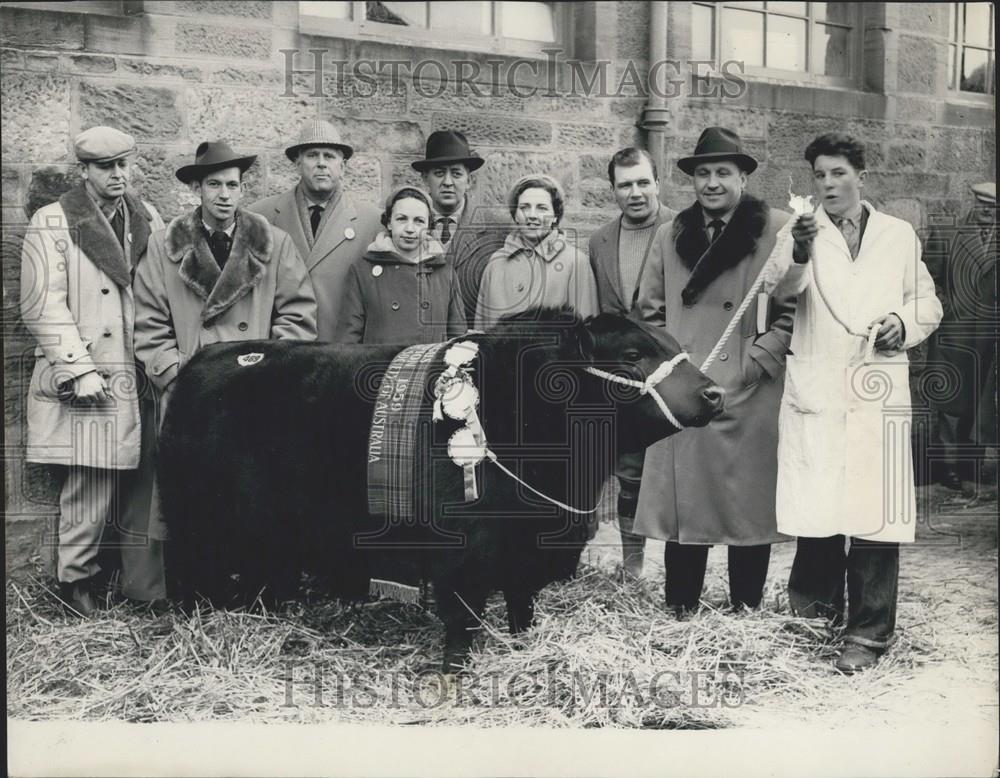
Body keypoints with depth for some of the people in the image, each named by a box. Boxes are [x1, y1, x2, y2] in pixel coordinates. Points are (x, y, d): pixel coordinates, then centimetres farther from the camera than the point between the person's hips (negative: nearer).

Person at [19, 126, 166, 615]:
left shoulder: (148, 220, 14)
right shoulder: (52, 223, -1)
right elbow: (41, 307, -7)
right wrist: (79, 371, -13)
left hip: (142, 379, 5)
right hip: (88, 382, -4)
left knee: (142, 480, 7)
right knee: (91, 482, -3)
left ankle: (144, 582, 17)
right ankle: (75, 579, 14)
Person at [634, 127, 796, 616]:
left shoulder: (777, 231, 0)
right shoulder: (671, 236, 12)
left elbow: (793, 310, -3)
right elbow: (650, 310, 15)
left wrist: (753, 365, -10)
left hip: (752, 399, -3)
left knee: (750, 504, 4)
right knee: (683, 503, 6)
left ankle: (747, 610, 19)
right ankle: (679, 609, 18)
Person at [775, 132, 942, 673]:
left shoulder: (899, 236, 12)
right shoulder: (804, 233, 5)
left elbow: (926, 300, 20)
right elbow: (784, 286, -14)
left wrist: (905, 324, -2)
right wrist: (800, 255, -36)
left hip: (878, 394, 1)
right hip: (815, 393, -1)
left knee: (875, 516, -2)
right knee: (814, 513, 2)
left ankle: (868, 635, 8)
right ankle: (812, 620, 21)